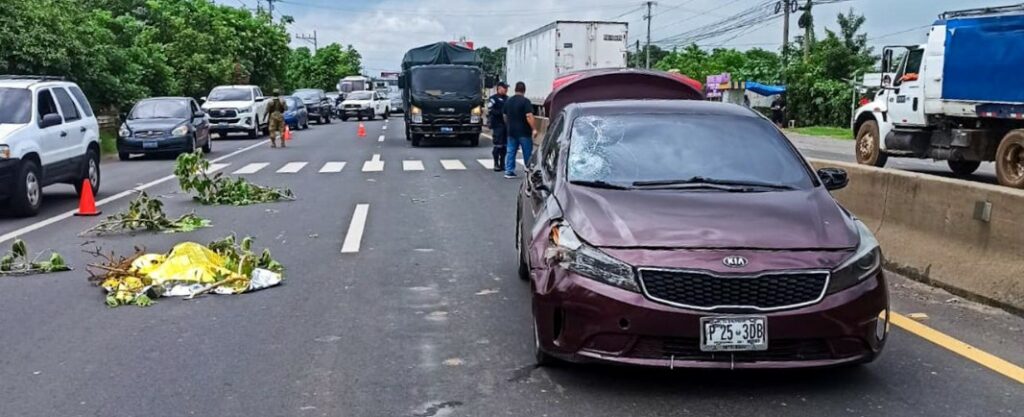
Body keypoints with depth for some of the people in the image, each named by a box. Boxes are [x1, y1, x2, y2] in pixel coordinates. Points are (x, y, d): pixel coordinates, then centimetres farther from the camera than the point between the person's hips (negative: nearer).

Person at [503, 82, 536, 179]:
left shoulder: (508, 101, 10)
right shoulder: (525, 101, -11)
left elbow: (505, 117, 19)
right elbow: (529, 116, -19)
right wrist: (534, 129, -18)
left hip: (511, 132, 6)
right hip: (524, 132, -6)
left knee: (510, 152, 9)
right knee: (527, 153, 3)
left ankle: (509, 171, 4)